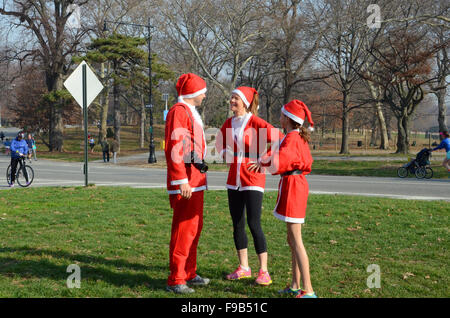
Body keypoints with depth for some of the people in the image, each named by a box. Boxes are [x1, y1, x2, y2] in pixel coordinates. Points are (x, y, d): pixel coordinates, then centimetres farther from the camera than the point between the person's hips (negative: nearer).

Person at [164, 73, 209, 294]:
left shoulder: (190, 112, 20)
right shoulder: (179, 112, -13)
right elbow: (175, 149, -21)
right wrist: (182, 181, -25)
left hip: (195, 181, 11)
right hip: (186, 183, -11)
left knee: (195, 227, 16)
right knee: (184, 229, -8)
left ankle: (189, 273, 27)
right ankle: (175, 280, -3)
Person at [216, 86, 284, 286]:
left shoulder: (255, 122, -11)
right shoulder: (228, 123, 9)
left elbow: (279, 138, -20)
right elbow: (220, 142, 27)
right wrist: (225, 153, 7)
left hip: (253, 179, -7)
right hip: (234, 178, 7)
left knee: (254, 224, -10)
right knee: (237, 224, 10)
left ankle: (264, 272, -3)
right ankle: (244, 268, 21)